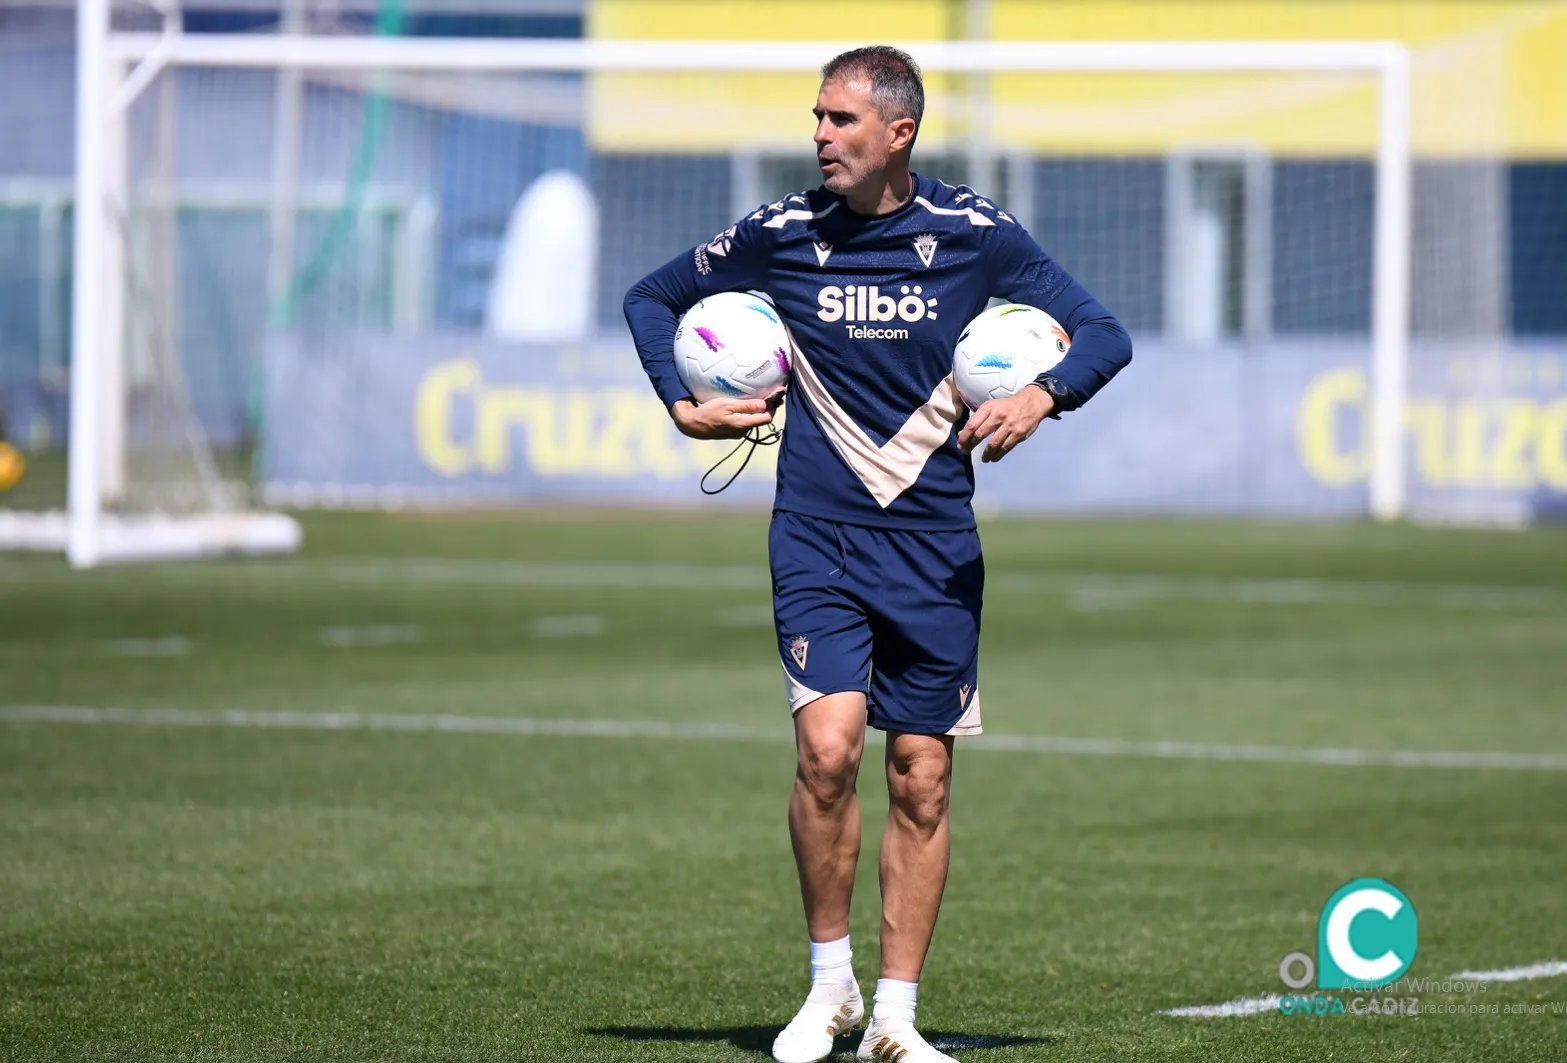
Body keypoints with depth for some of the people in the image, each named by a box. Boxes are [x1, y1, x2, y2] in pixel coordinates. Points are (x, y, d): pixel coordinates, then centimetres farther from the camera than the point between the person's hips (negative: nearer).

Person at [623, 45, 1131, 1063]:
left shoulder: (975, 235, -3)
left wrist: (1042, 397, -16)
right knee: (828, 742, -19)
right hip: (818, 532, -1)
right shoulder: (779, 235, -1)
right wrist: (684, 406, 0)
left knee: (922, 780, 2)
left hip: (936, 545, 1)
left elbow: (1103, 333, 3)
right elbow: (652, 299, 15)